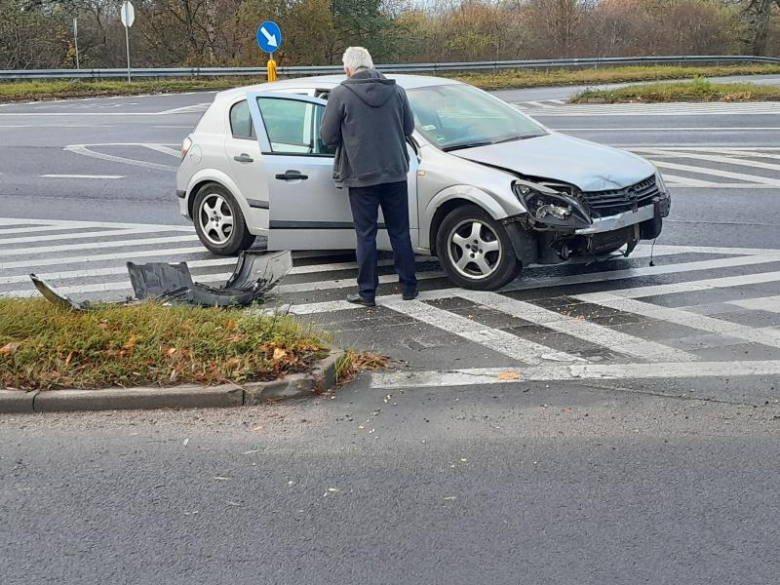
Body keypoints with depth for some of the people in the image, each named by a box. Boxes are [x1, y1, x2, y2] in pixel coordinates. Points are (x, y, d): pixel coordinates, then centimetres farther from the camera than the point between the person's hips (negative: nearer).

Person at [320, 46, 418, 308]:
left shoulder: (341, 94, -8)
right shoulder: (396, 90, 2)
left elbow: (327, 136, -4)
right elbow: (409, 128, 10)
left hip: (361, 176, -3)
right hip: (395, 172, 3)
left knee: (366, 235, 4)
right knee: (400, 233, 13)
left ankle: (367, 292, 8)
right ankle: (409, 286, 19)